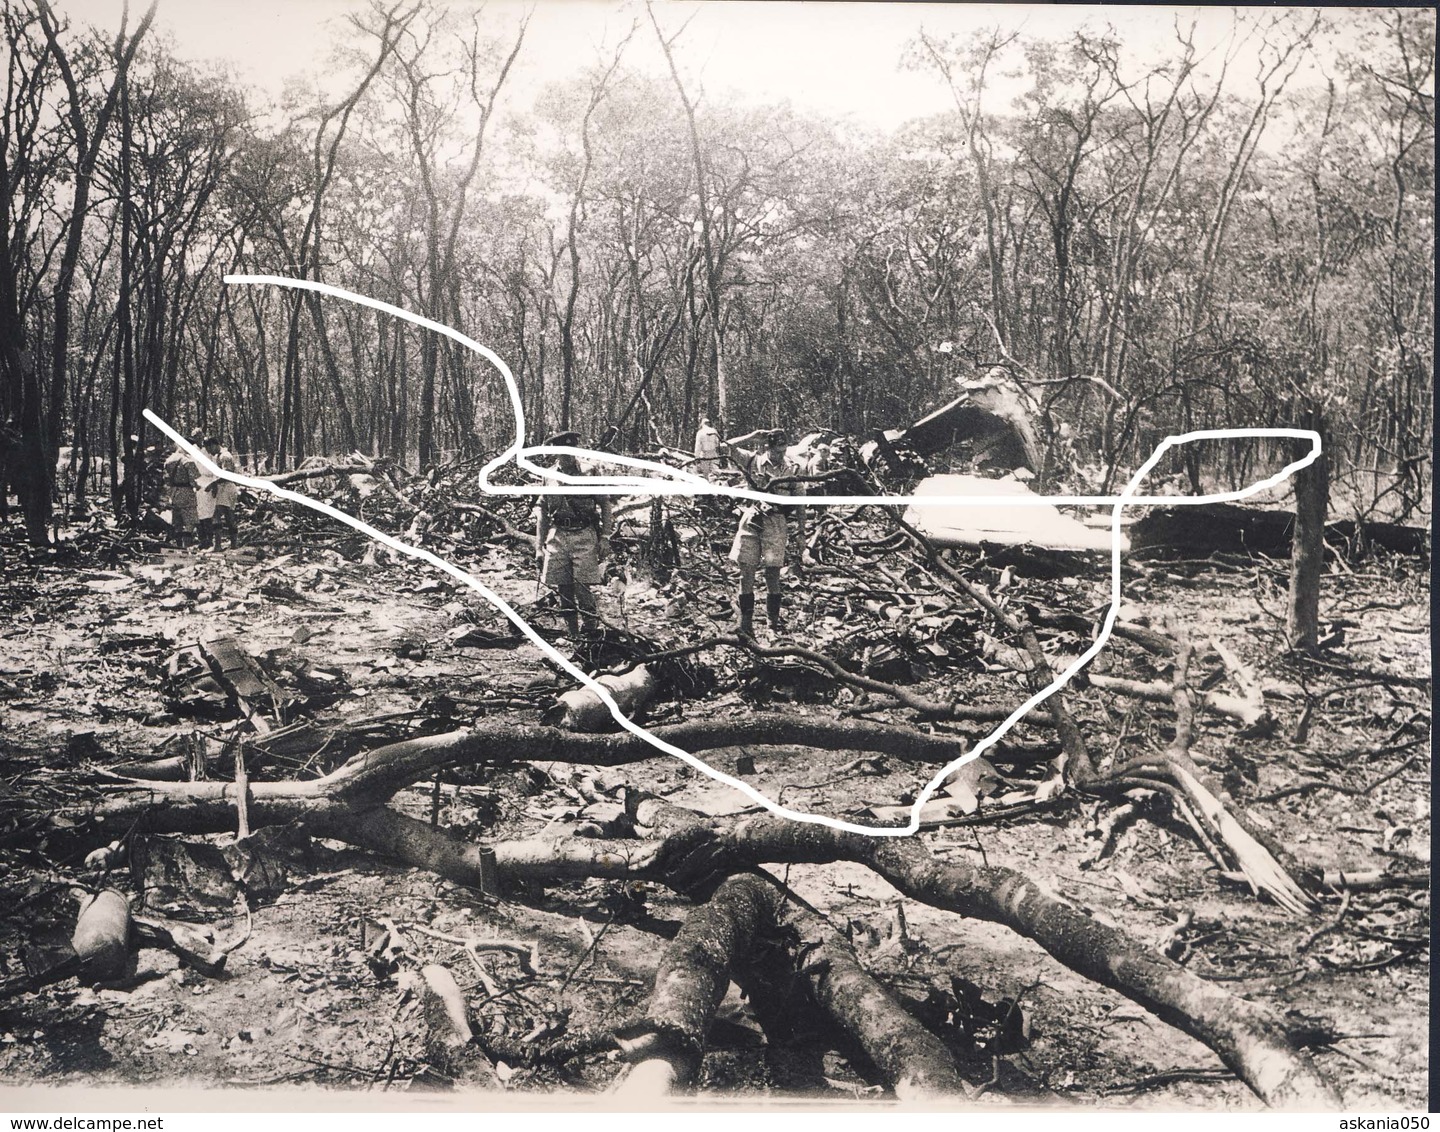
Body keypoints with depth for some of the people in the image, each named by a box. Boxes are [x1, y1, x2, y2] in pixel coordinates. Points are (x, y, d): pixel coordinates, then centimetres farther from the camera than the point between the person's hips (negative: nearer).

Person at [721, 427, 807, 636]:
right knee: (746, 572, -2)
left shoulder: (793, 470, 3)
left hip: (776, 523, 0)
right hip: (751, 521, 0)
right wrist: (754, 435, -6)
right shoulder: (753, 461, 3)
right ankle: (746, 621, 3)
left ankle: (774, 617, 15)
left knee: (773, 572, -1)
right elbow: (728, 446, -6)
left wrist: (801, 533, 5)